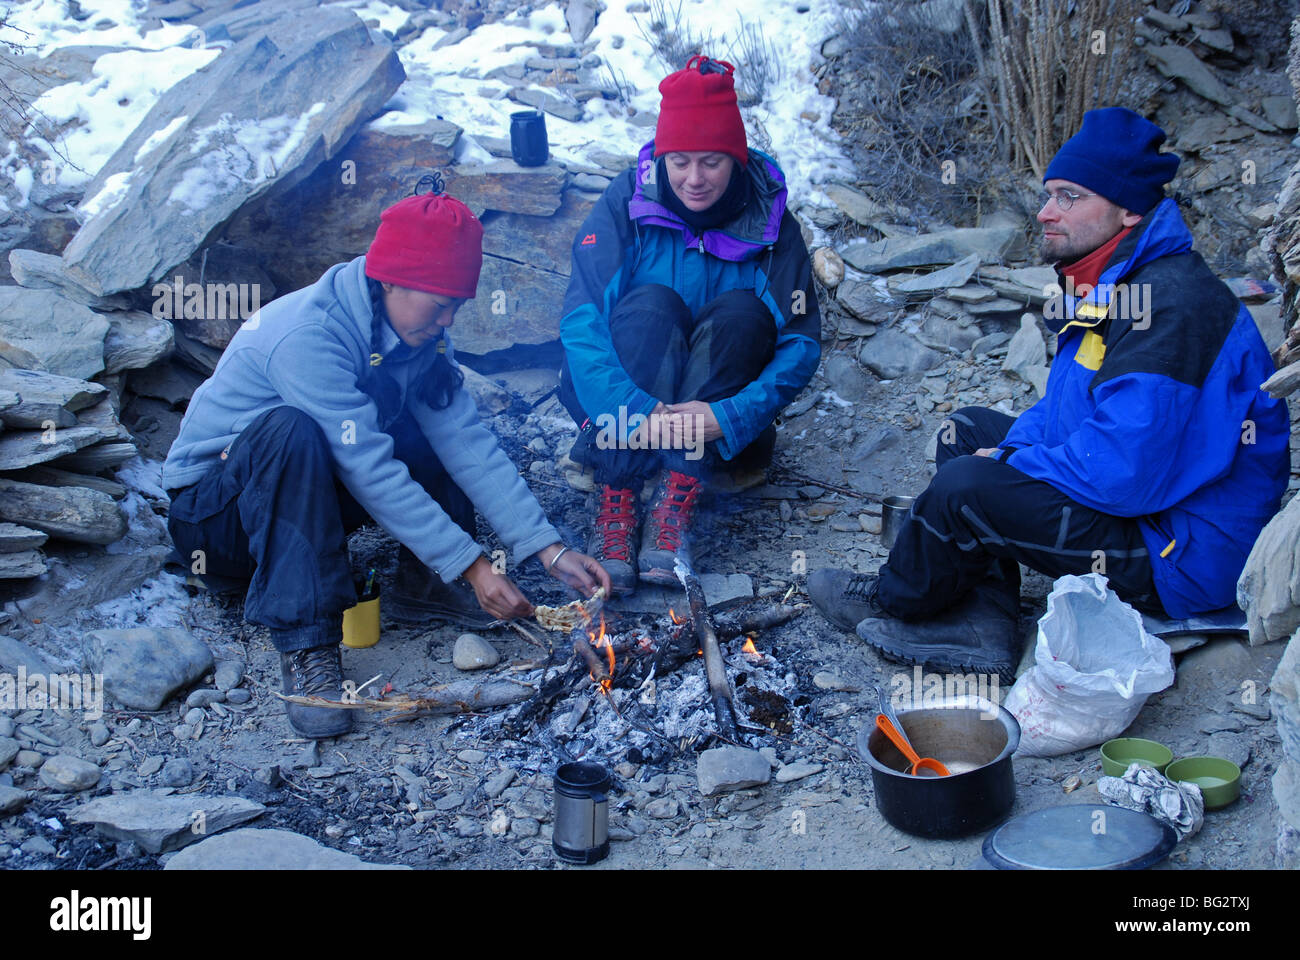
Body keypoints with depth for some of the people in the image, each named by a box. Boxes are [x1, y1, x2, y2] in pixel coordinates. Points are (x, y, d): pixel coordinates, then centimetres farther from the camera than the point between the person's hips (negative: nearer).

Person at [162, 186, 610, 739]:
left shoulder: (420, 333, -6)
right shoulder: (307, 335, -30)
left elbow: (468, 441, -11)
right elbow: (371, 472, -32)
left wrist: (549, 549, -19)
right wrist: (471, 565, -32)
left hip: (314, 492, 7)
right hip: (212, 506, -7)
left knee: (444, 419, -7)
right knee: (292, 429, -39)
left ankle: (423, 577, 3)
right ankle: (305, 648, -35)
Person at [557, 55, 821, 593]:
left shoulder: (768, 220, -9)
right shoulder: (628, 203, -11)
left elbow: (801, 343, -15)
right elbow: (580, 318, -21)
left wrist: (729, 417, -31)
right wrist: (633, 411, -36)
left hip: (718, 403, 1)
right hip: (623, 399, -1)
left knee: (742, 311, -26)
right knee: (650, 303, -28)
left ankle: (676, 505, -36)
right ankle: (617, 503, -36)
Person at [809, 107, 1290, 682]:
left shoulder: (1171, 304, -26)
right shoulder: (1107, 284, 7)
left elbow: (1122, 471, -31)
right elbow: (1065, 407, 17)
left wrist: (1008, 465, -16)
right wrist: (1011, 450, -3)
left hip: (1182, 559, -11)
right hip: (1139, 496, 11)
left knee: (965, 486, -22)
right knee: (968, 431, 12)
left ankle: (895, 600, 9)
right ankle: (984, 624, 1)